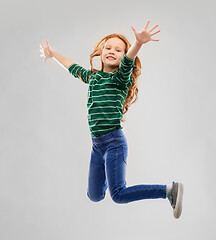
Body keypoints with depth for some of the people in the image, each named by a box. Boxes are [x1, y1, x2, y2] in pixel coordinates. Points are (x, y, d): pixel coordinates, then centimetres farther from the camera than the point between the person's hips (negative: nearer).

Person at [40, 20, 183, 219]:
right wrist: (52, 54, 45)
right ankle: (110, 175, 47)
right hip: (97, 145, 7)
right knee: (94, 196, 14)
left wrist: (139, 43, -47)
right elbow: (73, 68, 33)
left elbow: (127, 61, -26)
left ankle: (170, 190, -7)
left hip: (114, 142, -6)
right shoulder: (92, 76, 14)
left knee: (118, 195, -16)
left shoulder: (121, 78, -4)